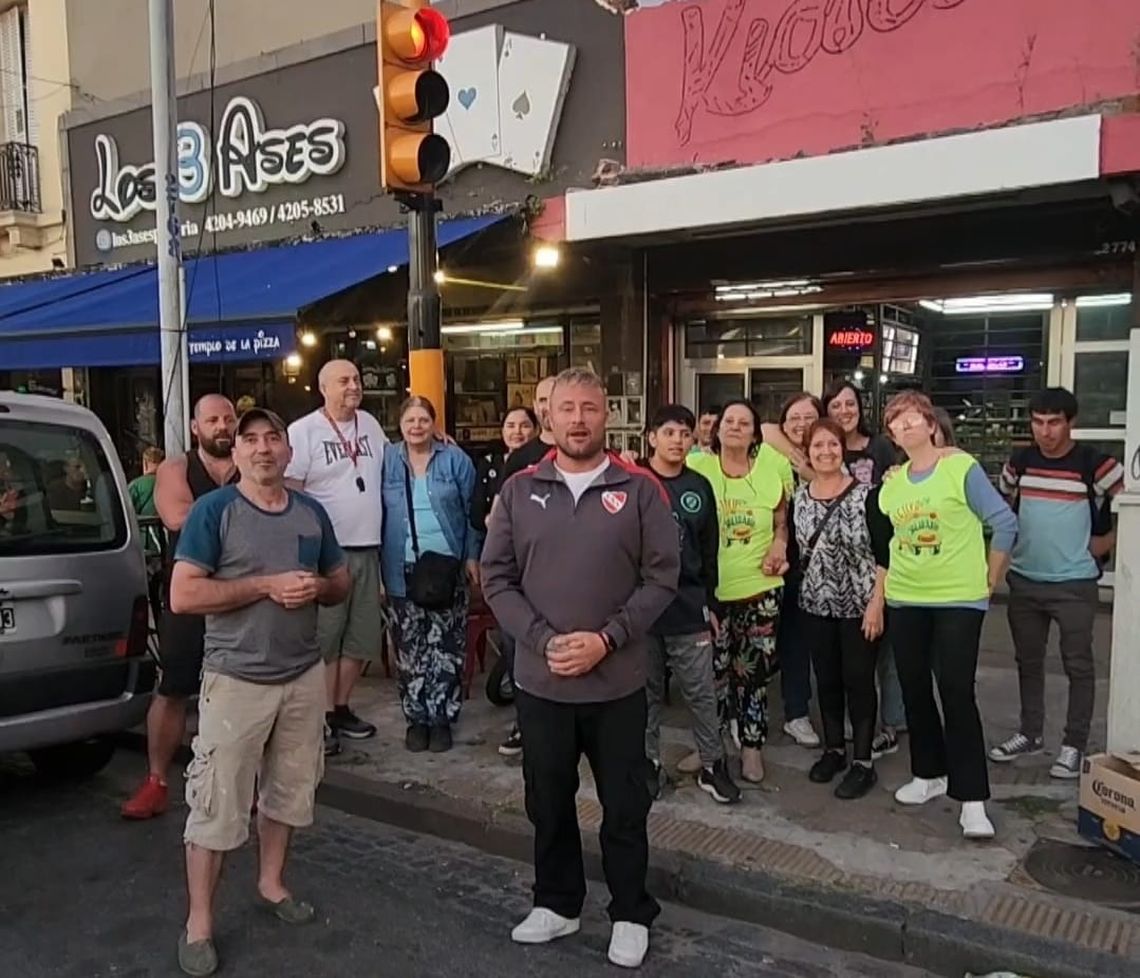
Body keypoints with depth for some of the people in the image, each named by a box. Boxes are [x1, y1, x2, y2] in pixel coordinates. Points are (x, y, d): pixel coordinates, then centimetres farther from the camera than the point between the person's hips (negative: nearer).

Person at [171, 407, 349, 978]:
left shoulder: (312, 513, 5)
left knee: (289, 791, 17)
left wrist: (316, 588, -9)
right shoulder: (213, 510, -10)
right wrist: (268, 585, -21)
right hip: (236, 680, -5)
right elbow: (182, 596, -17)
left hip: (305, 677, 5)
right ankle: (198, 924, 16)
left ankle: (271, 884, 38)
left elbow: (341, 583, 14)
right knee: (217, 808, 1)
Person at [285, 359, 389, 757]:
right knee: (323, 639, 0)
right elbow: (289, 493, -10)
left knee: (361, 638, 13)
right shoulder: (303, 431, -8)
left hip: (368, 549, 6)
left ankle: (341, 709, 27)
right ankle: (321, 719, 10)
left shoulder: (370, 425, 11)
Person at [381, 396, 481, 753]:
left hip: (447, 564, -1)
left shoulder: (455, 459, 1)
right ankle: (416, 717, 18)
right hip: (403, 569, 1)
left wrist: (472, 556, 0)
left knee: (446, 645, 2)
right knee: (410, 646, 6)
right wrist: (379, 563, 3)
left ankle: (442, 717, 12)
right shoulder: (387, 461, 4)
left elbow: (471, 510, 3)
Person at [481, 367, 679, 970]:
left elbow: (661, 578, -5)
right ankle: (556, 902, 38)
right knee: (548, 801, 17)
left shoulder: (639, 489, -4)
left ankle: (631, 914, 31)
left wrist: (607, 638, -15)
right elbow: (497, 578, -1)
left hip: (617, 681, -2)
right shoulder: (519, 490, 1)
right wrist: (544, 639, -13)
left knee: (624, 805, 12)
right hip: (539, 680, 2)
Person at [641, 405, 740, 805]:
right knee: (647, 691, 10)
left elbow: (709, 551, 11)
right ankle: (649, 762, 25)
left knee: (701, 693, 7)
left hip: (689, 607, 2)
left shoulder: (700, 487, 7)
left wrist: (710, 602, 10)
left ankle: (712, 765, 20)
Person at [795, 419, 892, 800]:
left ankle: (863, 762, 14)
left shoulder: (865, 494, -11)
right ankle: (833, 749, 30)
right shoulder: (799, 497, 3)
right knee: (826, 679, 14)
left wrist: (876, 603, -16)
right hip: (815, 605, 4)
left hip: (859, 604, -4)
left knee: (858, 681, 3)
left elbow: (884, 554, -12)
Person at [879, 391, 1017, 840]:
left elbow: (1005, 523, -8)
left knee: (957, 693, -7)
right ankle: (929, 774, 30)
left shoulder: (961, 467, -10)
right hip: (904, 601, 6)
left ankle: (972, 799, 2)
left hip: (959, 600, -5)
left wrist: (989, 580, -3)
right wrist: (879, 596, 12)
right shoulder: (891, 482, 7)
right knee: (914, 691, 12)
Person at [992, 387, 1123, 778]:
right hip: (1024, 580, 4)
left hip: (1074, 583, -4)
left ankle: (1074, 744, 15)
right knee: (1028, 662, 14)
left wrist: (1107, 542, -3)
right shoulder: (1020, 461, 3)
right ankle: (1030, 733, 28)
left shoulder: (1094, 463, -10)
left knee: (1078, 665, 4)